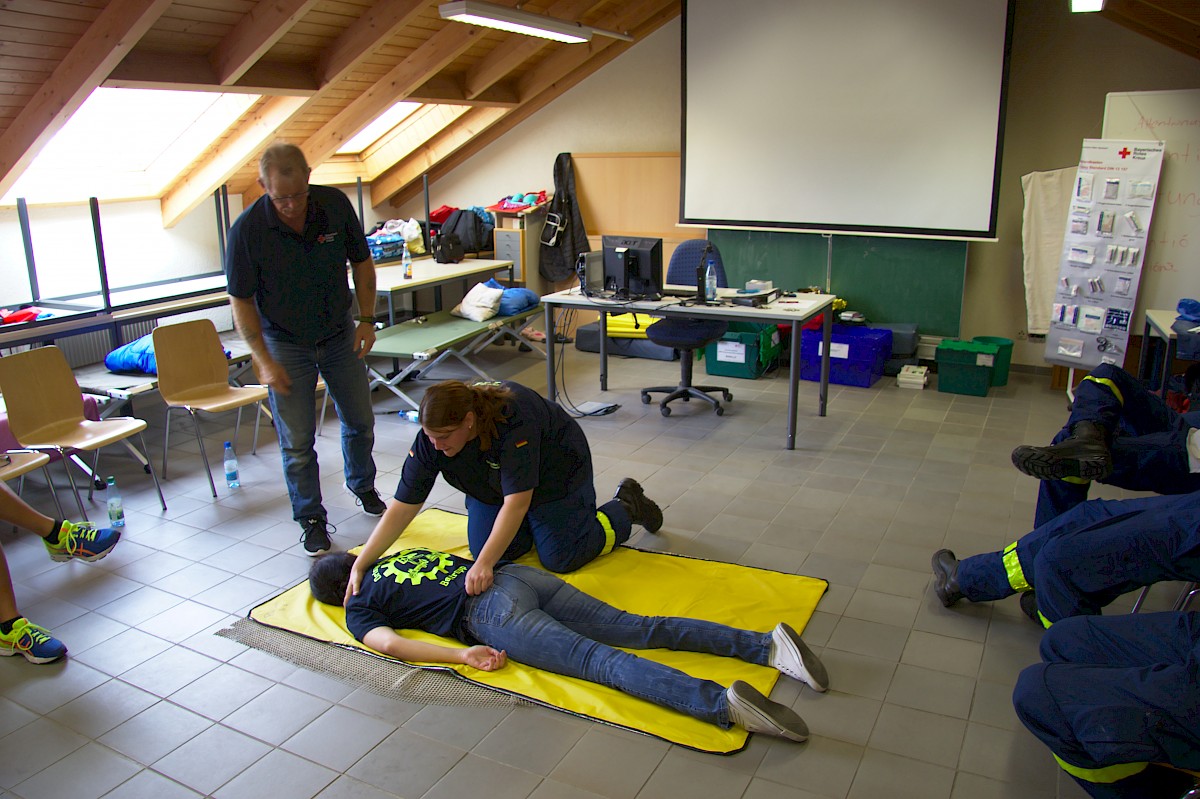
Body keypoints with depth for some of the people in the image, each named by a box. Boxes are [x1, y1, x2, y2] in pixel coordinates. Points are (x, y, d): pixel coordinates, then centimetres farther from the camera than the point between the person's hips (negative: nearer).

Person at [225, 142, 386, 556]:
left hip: (340, 335, 3)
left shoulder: (335, 204, -14)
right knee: (297, 441, 2)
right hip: (286, 344, -3)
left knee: (360, 421, 15)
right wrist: (264, 361, -16)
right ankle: (311, 519, 21)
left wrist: (366, 319, -4)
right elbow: (241, 300, -12)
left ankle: (363, 487, 42)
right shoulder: (247, 229, -21)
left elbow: (361, 262, 1)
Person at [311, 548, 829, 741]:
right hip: (523, 576, 6)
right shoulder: (399, 553, 30)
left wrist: (461, 656, -12)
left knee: (600, 660, -22)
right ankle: (766, 643, -17)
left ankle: (721, 703, -41)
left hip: (491, 613, -6)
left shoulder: (359, 610, 12)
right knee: (638, 630, -6)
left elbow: (388, 642, -8)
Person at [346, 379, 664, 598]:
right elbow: (403, 507, -22)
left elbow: (516, 502, -43)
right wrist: (360, 565, -28)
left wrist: (484, 565, -49)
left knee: (560, 558, -8)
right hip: (493, 485, 5)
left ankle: (626, 507, 15)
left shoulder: (514, 419, -42)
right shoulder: (431, 438, -25)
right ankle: (530, 524, 23)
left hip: (553, 473, -5)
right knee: (490, 550, -6)